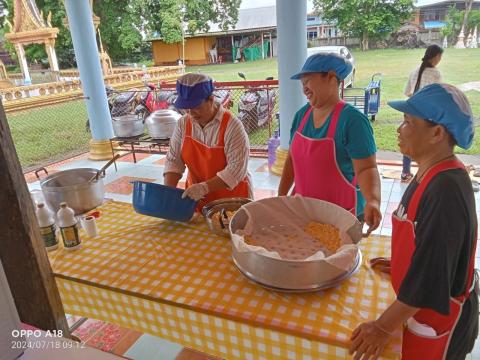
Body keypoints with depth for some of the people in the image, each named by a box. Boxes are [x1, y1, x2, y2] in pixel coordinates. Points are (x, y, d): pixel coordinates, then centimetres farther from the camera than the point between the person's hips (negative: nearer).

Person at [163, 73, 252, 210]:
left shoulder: (232, 125, -16)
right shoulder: (183, 124, -1)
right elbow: (173, 160, 4)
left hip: (232, 199, -4)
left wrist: (204, 187, -27)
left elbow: (237, 168, -21)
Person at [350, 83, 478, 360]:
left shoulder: (446, 190, -31)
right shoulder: (431, 174, -3)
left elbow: (430, 274, -28)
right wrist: (400, 263, 17)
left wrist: (384, 327, -21)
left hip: (436, 319, -7)